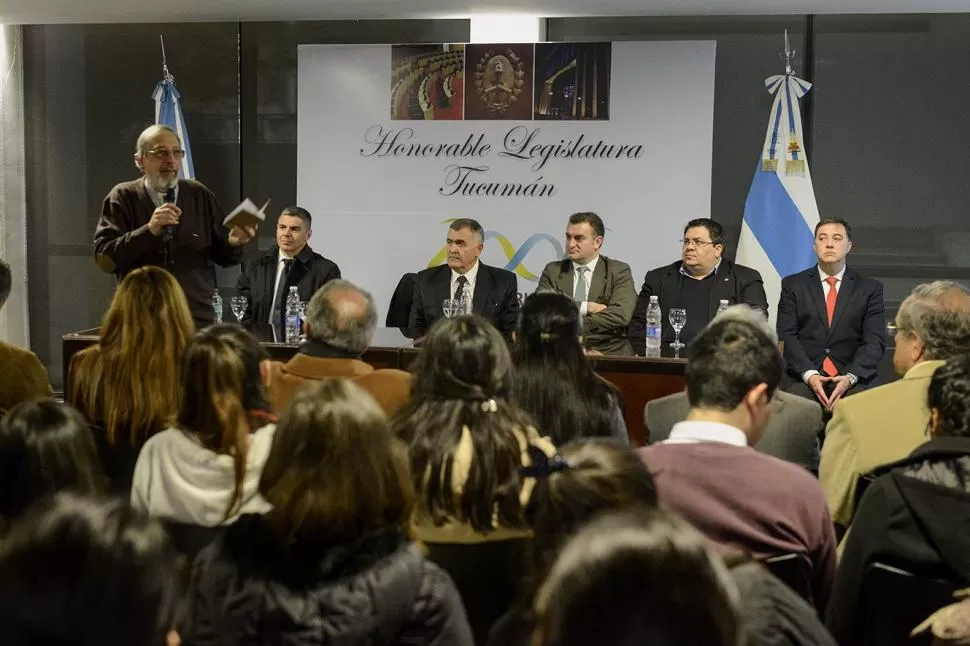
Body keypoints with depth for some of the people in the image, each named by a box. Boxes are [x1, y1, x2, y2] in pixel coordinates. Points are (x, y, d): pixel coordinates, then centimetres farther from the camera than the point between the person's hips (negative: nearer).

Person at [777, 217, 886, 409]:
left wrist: (850, 377, -15)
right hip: (802, 378, 0)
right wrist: (809, 375, -15)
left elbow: (874, 341, 2)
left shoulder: (870, 289, 10)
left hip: (852, 381, 0)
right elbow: (787, 336, 2)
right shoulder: (793, 285, 10)